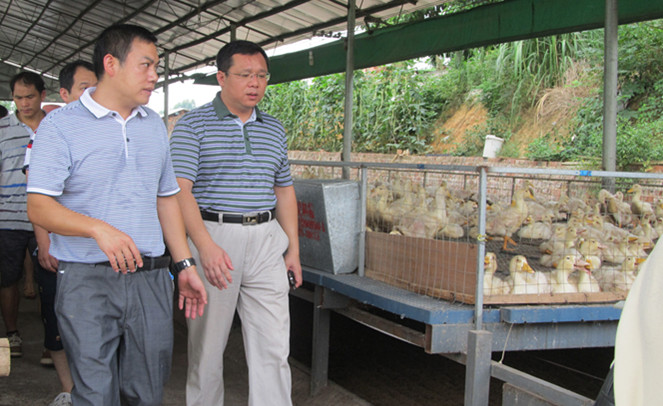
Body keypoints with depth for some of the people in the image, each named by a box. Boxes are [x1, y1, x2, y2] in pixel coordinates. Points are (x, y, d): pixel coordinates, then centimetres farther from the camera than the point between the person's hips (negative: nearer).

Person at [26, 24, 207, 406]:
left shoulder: (155, 125, 15)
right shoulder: (60, 125, -4)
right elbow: (39, 207, -12)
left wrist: (185, 265, 14)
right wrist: (98, 228, -28)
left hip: (151, 279, 5)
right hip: (88, 281, -5)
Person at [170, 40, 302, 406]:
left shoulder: (274, 130, 13)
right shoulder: (193, 126, -3)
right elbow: (179, 190, -13)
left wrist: (293, 249, 14)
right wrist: (206, 247, -25)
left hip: (266, 241, 4)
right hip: (211, 236, -4)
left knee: (273, 345, 1)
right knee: (207, 343, 8)